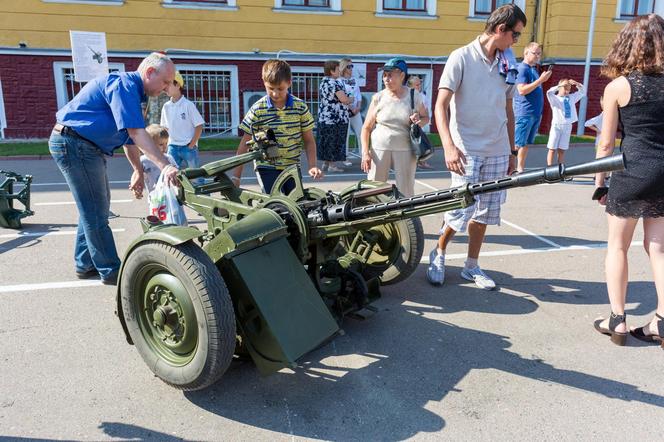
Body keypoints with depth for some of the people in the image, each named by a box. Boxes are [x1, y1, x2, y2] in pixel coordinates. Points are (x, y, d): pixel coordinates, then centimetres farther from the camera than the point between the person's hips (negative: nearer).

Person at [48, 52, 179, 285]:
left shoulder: (132, 91, 14)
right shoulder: (124, 84, -18)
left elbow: (129, 136, 20)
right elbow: (136, 132, -30)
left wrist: (138, 170, 20)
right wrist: (165, 165, -35)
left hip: (87, 148, 11)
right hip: (74, 143, -11)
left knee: (94, 207, 17)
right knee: (96, 213, -5)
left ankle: (85, 264, 29)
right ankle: (110, 271, 4)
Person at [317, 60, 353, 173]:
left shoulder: (323, 82, 13)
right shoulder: (334, 83, -16)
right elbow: (344, 100, -20)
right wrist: (351, 99, 1)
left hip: (324, 118, 9)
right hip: (336, 119, -9)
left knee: (326, 141, 12)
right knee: (334, 142, -1)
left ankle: (325, 163, 19)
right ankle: (332, 165, 3)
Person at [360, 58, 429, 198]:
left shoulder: (414, 96, 2)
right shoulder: (378, 98, 0)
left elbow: (426, 118, 16)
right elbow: (366, 127, 3)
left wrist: (419, 121, -8)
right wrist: (365, 152, -6)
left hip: (405, 150, 0)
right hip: (379, 149, 0)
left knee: (406, 192, 5)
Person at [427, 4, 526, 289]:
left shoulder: (506, 66, 13)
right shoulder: (462, 57, -5)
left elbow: (508, 112, 20)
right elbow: (441, 105, -12)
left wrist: (512, 151, 18)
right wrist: (449, 146, -24)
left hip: (497, 153, 6)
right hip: (467, 152, -6)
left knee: (484, 212, 9)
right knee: (462, 210, -8)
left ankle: (472, 266, 23)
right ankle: (438, 253, 19)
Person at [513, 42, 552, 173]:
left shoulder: (534, 69, 18)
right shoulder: (522, 68, -9)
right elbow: (522, 90, -20)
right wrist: (540, 80, -20)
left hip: (535, 113, 9)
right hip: (524, 113, -9)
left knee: (526, 144, 11)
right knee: (517, 144, -9)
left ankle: (521, 170, 16)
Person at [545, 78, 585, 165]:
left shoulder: (572, 98, 13)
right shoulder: (554, 98, -3)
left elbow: (582, 91, 16)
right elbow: (549, 92, -22)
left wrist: (576, 84, 1)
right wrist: (560, 85, -21)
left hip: (568, 126, 5)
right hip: (556, 125, -5)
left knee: (562, 150, 8)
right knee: (552, 149, -2)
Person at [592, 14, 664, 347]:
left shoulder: (617, 86, -5)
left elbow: (606, 144, -4)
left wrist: (599, 182, 6)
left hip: (632, 173, -4)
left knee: (617, 246, 9)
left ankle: (617, 320, 12)